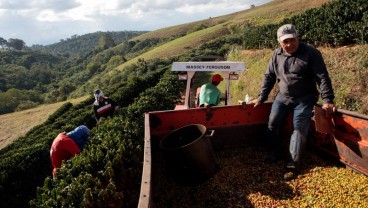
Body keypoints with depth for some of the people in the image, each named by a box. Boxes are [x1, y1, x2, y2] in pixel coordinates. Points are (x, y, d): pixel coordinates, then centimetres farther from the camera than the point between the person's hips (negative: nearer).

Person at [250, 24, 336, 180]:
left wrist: (327, 100, -22)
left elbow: (322, 78, -15)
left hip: (304, 99, -4)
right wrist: (261, 98, 5)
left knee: (299, 129, -10)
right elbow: (269, 77, 7)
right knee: (272, 124, 3)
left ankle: (293, 165, -7)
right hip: (282, 97, 5)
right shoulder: (277, 54, -1)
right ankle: (273, 154, 22)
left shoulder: (311, 53, -14)